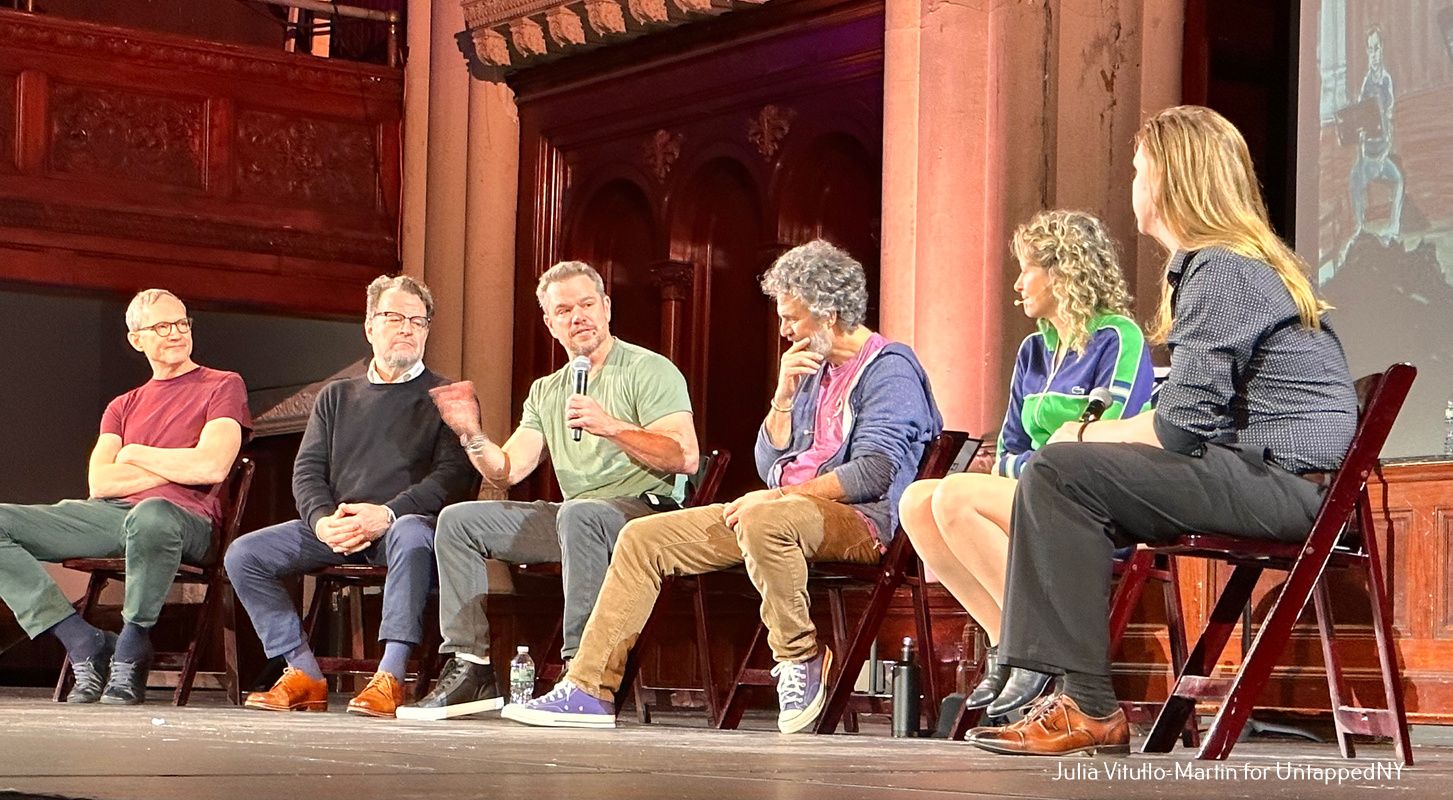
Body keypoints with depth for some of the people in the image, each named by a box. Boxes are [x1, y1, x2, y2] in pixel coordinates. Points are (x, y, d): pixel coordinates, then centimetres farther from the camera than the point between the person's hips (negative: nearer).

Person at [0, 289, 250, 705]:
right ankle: (85, 644, -17)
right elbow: (100, 483, 8)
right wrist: (177, 467, -2)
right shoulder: (123, 407, 26)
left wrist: (136, 455, 7)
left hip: (184, 519, -5)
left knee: (150, 515, -45)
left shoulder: (223, 386, 10)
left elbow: (212, 468, -7)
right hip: (108, 516, 6)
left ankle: (130, 654, -24)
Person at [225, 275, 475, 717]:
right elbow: (307, 470, 12)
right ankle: (303, 674, -15)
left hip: (408, 520, -5)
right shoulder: (337, 396, 23)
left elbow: (455, 476, -5)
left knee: (411, 534, -41)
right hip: (333, 528, 5)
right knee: (244, 553, -15)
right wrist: (323, 520, -11)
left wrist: (387, 514, -19)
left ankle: (390, 677, -42)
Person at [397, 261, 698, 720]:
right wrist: (473, 437, -8)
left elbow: (685, 458, -14)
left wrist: (612, 427, -25)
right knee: (459, 521, -3)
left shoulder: (651, 371, -1)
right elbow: (506, 473, 11)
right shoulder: (546, 392, 19)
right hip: (573, 519, 7)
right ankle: (469, 670, -9)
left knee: (579, 513, -39)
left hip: (645, 511, -7)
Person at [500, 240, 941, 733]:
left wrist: (781, 495, -20)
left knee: (762, 519, -42)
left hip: (857, 522, -9)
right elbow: (770, 467, 16)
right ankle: (590, 689, -5)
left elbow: (874, 472, -19)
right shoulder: (814, 370, 22)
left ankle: (802, 659, -23)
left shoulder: (889, 369, -6)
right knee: (643, 538, 0)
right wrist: (785, 396, 2)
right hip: (786, 510, 9)